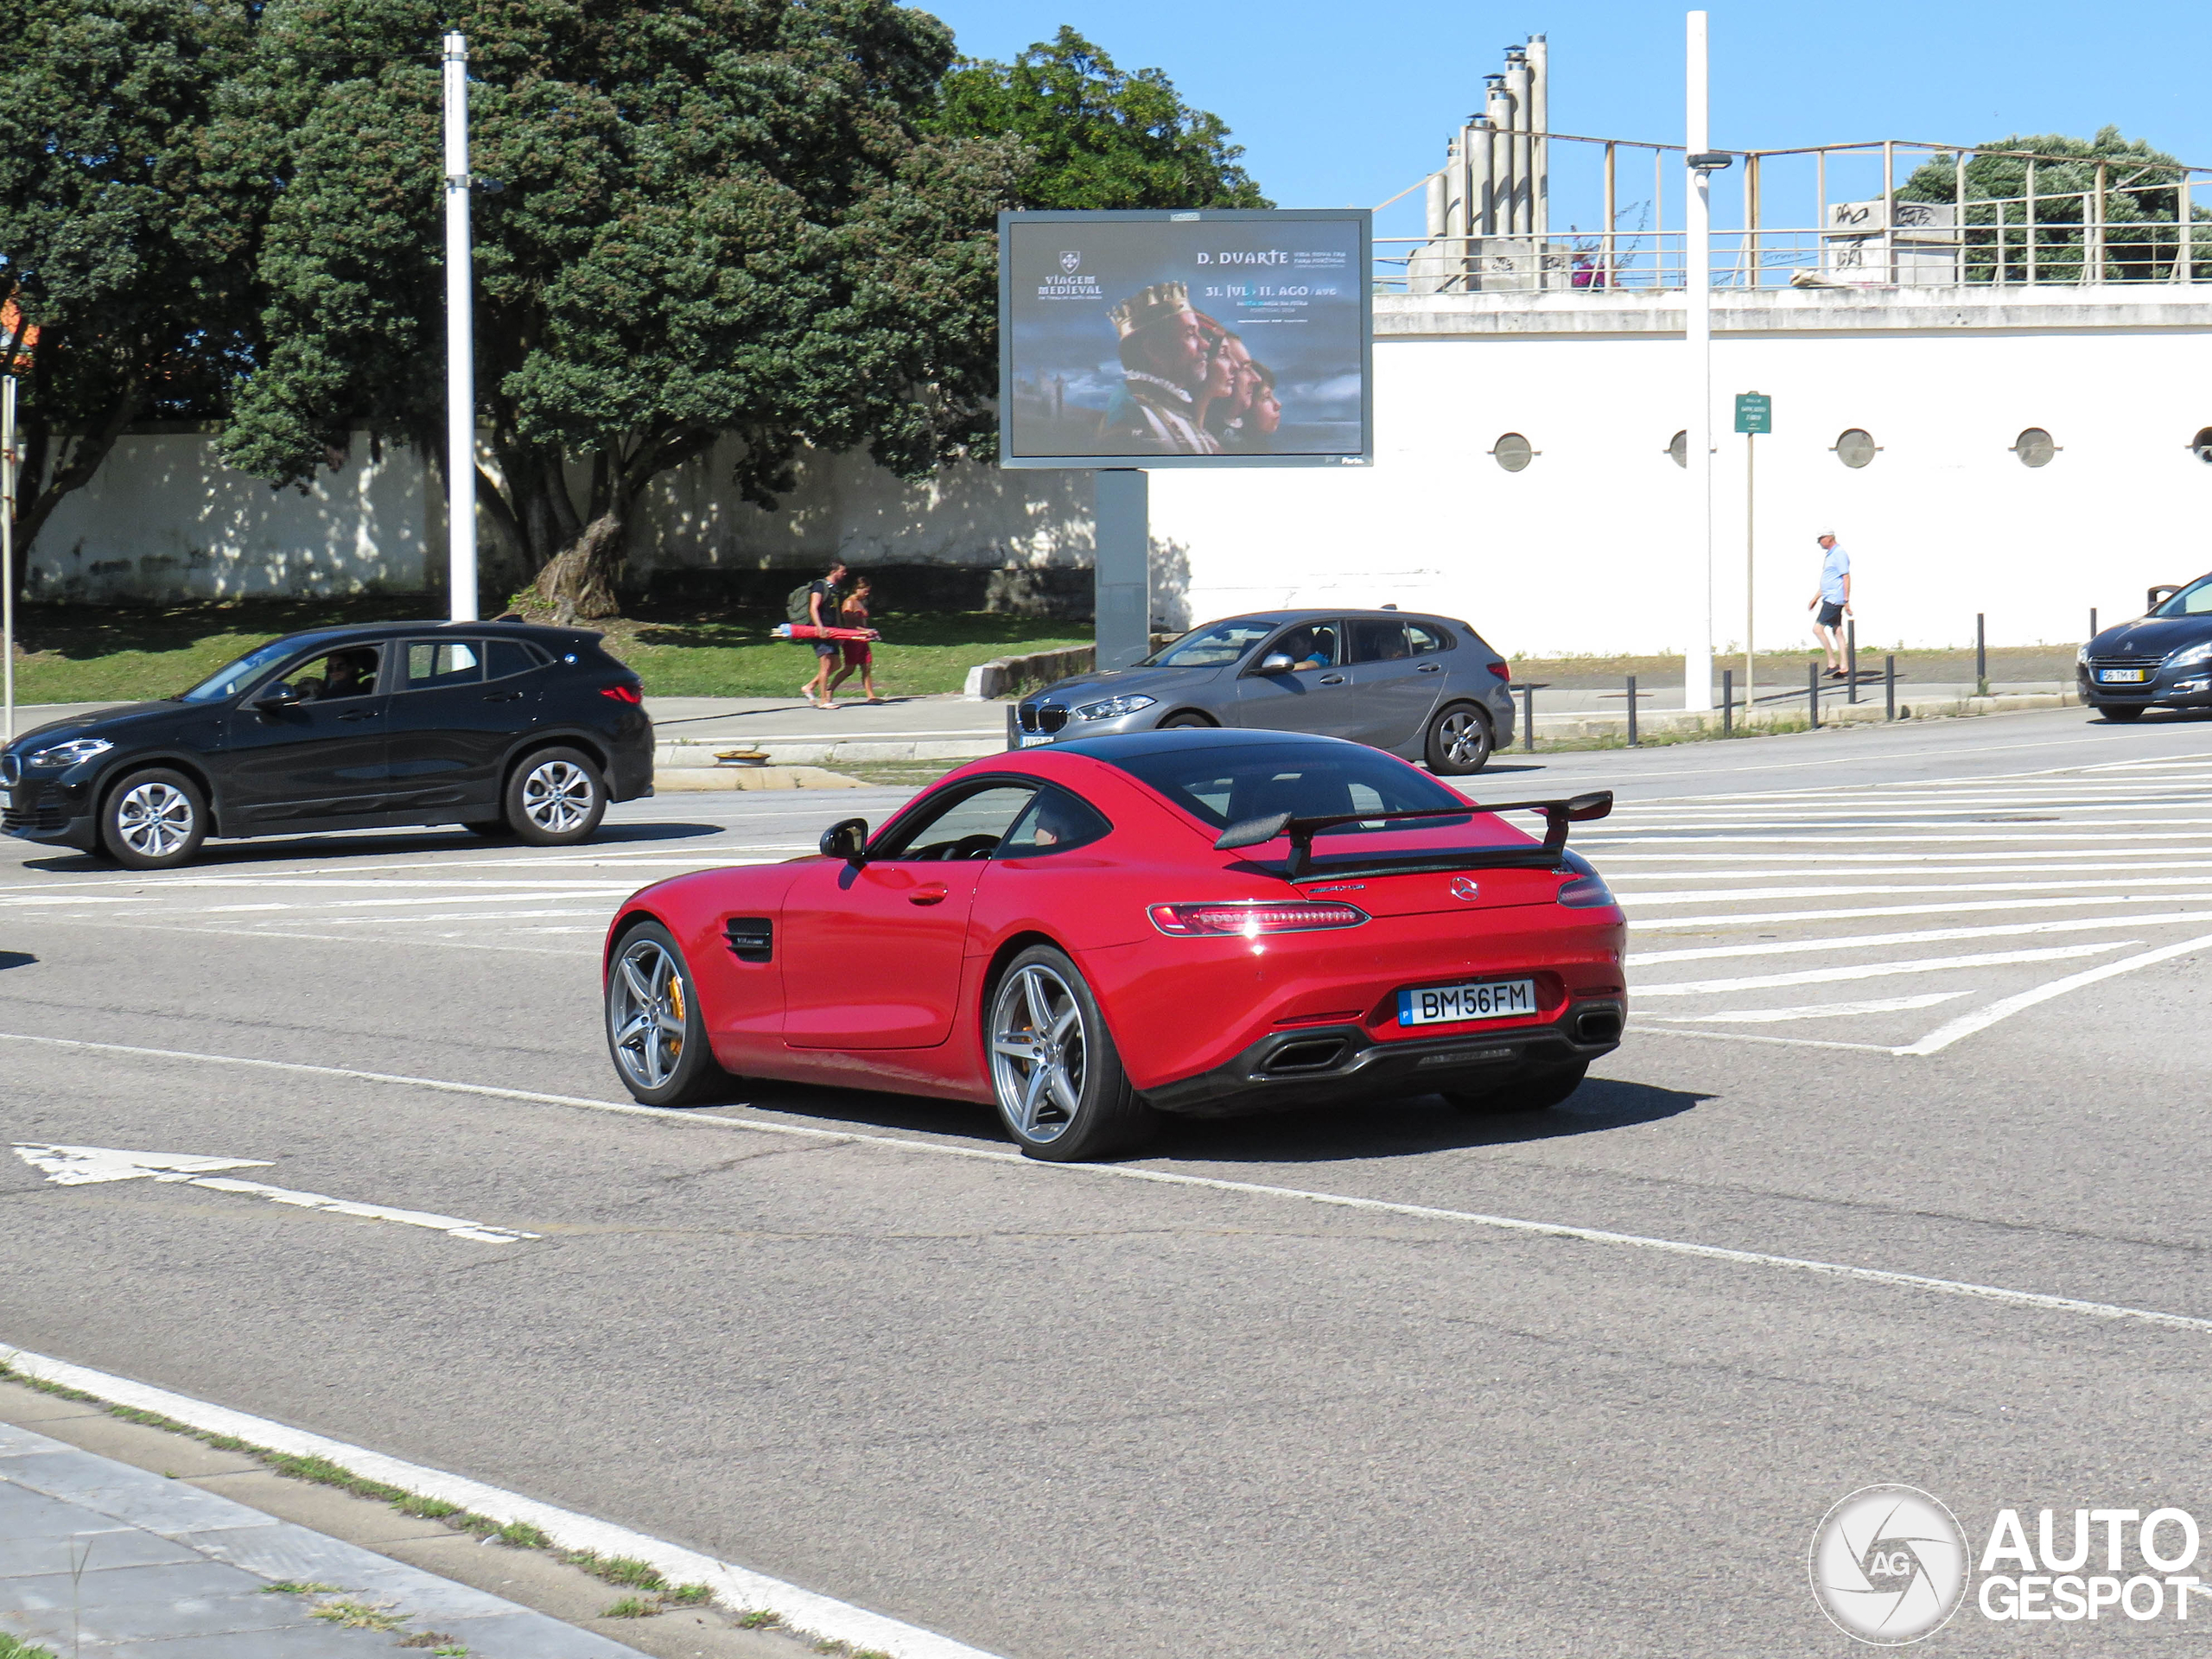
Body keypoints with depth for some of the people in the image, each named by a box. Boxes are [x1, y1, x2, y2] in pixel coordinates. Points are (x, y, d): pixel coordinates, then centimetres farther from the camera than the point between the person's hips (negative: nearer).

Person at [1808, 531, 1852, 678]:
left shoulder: (1839, 554, -12)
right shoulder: (1829, 555, 18)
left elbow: (1846, 577, -18)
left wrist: (1846, 600, -22)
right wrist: (1816, 598, 27)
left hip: (1834, 599, -10)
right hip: (1829, 598, 10)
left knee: (1818, 628, -13)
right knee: (1837, 632, 8)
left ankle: (1833, 663, -10)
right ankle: (1842, 668, 7)